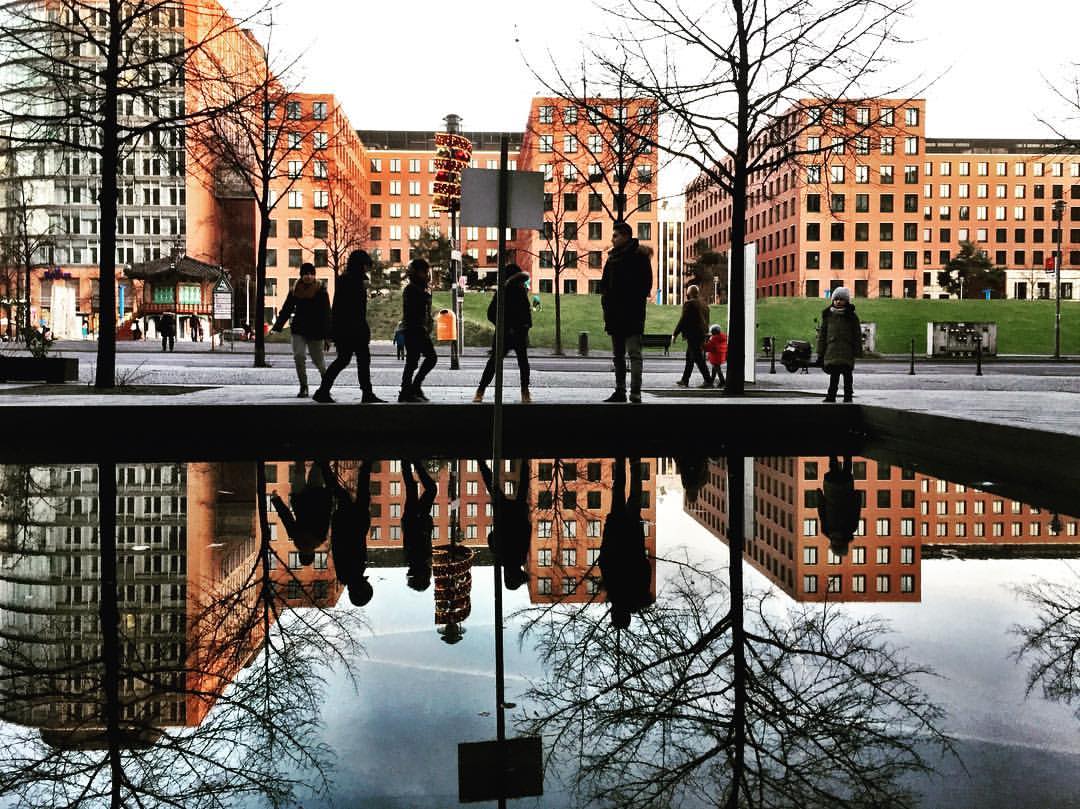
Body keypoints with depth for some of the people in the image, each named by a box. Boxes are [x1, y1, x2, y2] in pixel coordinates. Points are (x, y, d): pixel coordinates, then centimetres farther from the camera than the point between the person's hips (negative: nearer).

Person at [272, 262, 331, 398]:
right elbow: (286, 310, 8)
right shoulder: (295, 291, 3)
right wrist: (276, 327, -2)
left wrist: (327, 337, -7)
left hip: (315, 332, -2)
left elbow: (326, 315, -5)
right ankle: (303, 387, -3)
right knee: (298, 357, -13)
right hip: (299, 330, 2)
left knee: (318, 359, 6)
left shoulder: (321, 291, -5)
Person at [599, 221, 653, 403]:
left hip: (632, 314, -8)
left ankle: (635, 393, -11)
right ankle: (620, 391, 19)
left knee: (634, 353, -10)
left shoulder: (639, 255, -4)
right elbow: (604, 283, 21)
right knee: (618, 355, 12)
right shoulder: (612, 257, 17)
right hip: (615, 314, 8)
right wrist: (606, 301, 5)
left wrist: (636, 302, -14)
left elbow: (646, 283, -10)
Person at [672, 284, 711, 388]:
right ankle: (685, 380, 21)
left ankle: (708, 381, -8)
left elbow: (682, 320, -14)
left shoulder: (689, 304, -13)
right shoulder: (704, 304, 12)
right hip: (702, 335, 9)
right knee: (689, 358, 16)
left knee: (698, 359, -6)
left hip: (692, 335, -9)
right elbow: (706, 321, 16)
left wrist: (675, 334, -8)